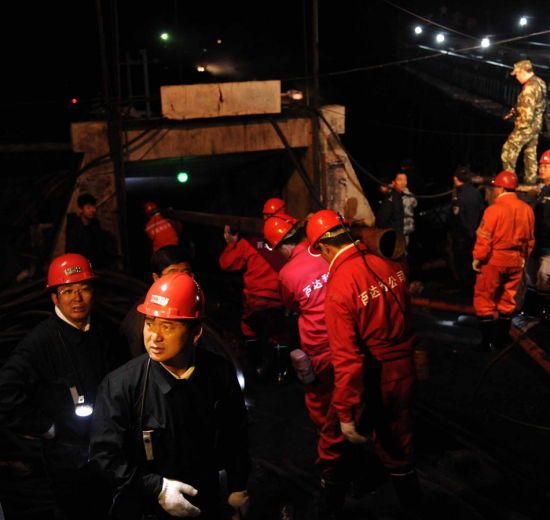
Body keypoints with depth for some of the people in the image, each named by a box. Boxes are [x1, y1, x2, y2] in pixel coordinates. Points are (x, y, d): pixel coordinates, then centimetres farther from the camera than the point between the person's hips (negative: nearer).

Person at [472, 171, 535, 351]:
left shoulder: (494, 209, -17)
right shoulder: (527, 209, 0)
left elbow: (484, 238, -16)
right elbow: (530, 239, 9)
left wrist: (477, 258, -4)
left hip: (493, 261, -5)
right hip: (516, 262, 6)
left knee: (484, 301, 6)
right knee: (508, 300, 16)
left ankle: (487, 341, 6)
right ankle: (501, 339, 25)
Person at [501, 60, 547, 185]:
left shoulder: (530, 88, -24)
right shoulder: (539, 82, 8)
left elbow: (527, 113, -26)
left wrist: (520, 128, -16)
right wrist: (513, 112, 11)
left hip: (527, 126, -10)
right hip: (536, 125, 10)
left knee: (509, 149, -1)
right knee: (530, 153, 17)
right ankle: (531, 180, 25)